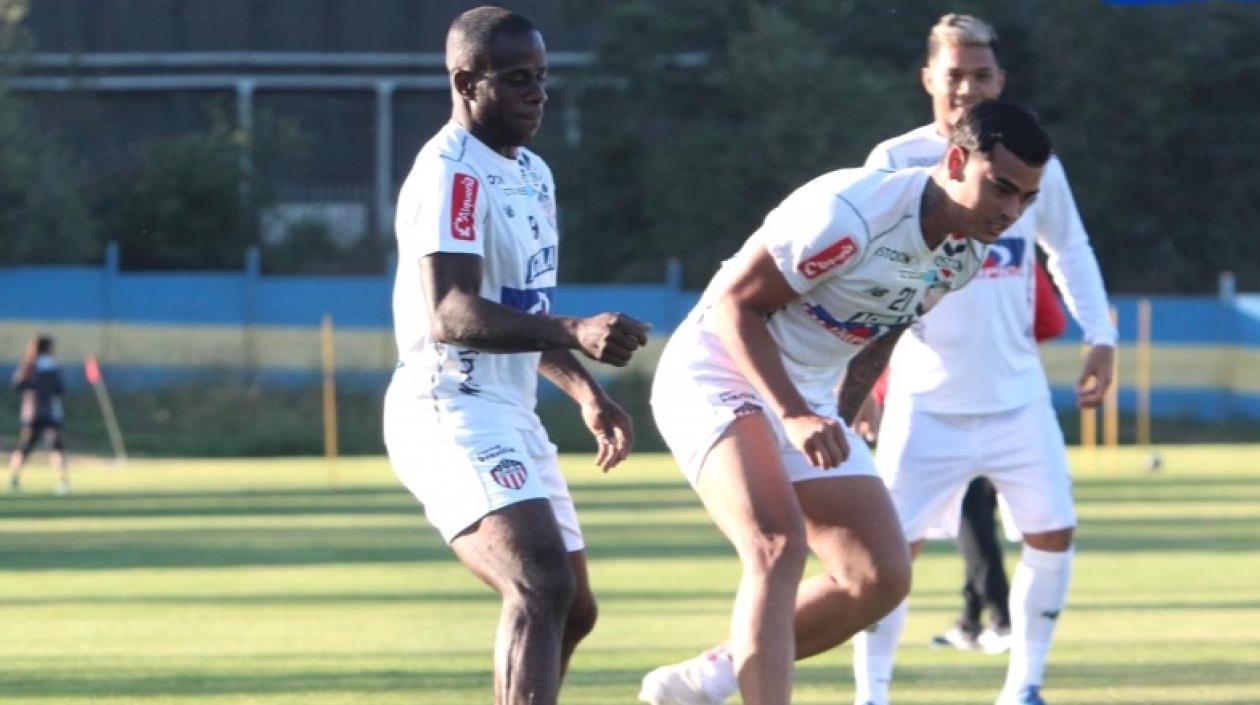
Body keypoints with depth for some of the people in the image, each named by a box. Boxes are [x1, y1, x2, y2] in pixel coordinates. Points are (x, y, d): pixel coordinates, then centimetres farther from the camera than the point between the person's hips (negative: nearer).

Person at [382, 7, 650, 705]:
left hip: (509, 415, 10)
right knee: (542, 584, -27)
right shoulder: (450, 175, -16)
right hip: (452, 412, -10)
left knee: (571, 610, 14)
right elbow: (452, 315, -29)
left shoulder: (532, 174, 17)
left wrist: (584, 389, 22)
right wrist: (573, 332, -40)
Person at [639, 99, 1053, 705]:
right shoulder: (849, 212, -26)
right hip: (717, 377, -8)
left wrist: (837, 426, 18)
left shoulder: (967, 251, 0)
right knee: (779, 544, -29)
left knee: (882, 578, 2)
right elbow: (733, 302, -22)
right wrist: (794, 416, -29)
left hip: (808, 400, 8)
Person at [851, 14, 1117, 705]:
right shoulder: (896, 162, -7)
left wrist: (1099, 337, 9)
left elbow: (1071, 250, 17)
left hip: (1017, 394, 3)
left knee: (1053, 533, 0)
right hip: (927, 398, -3)